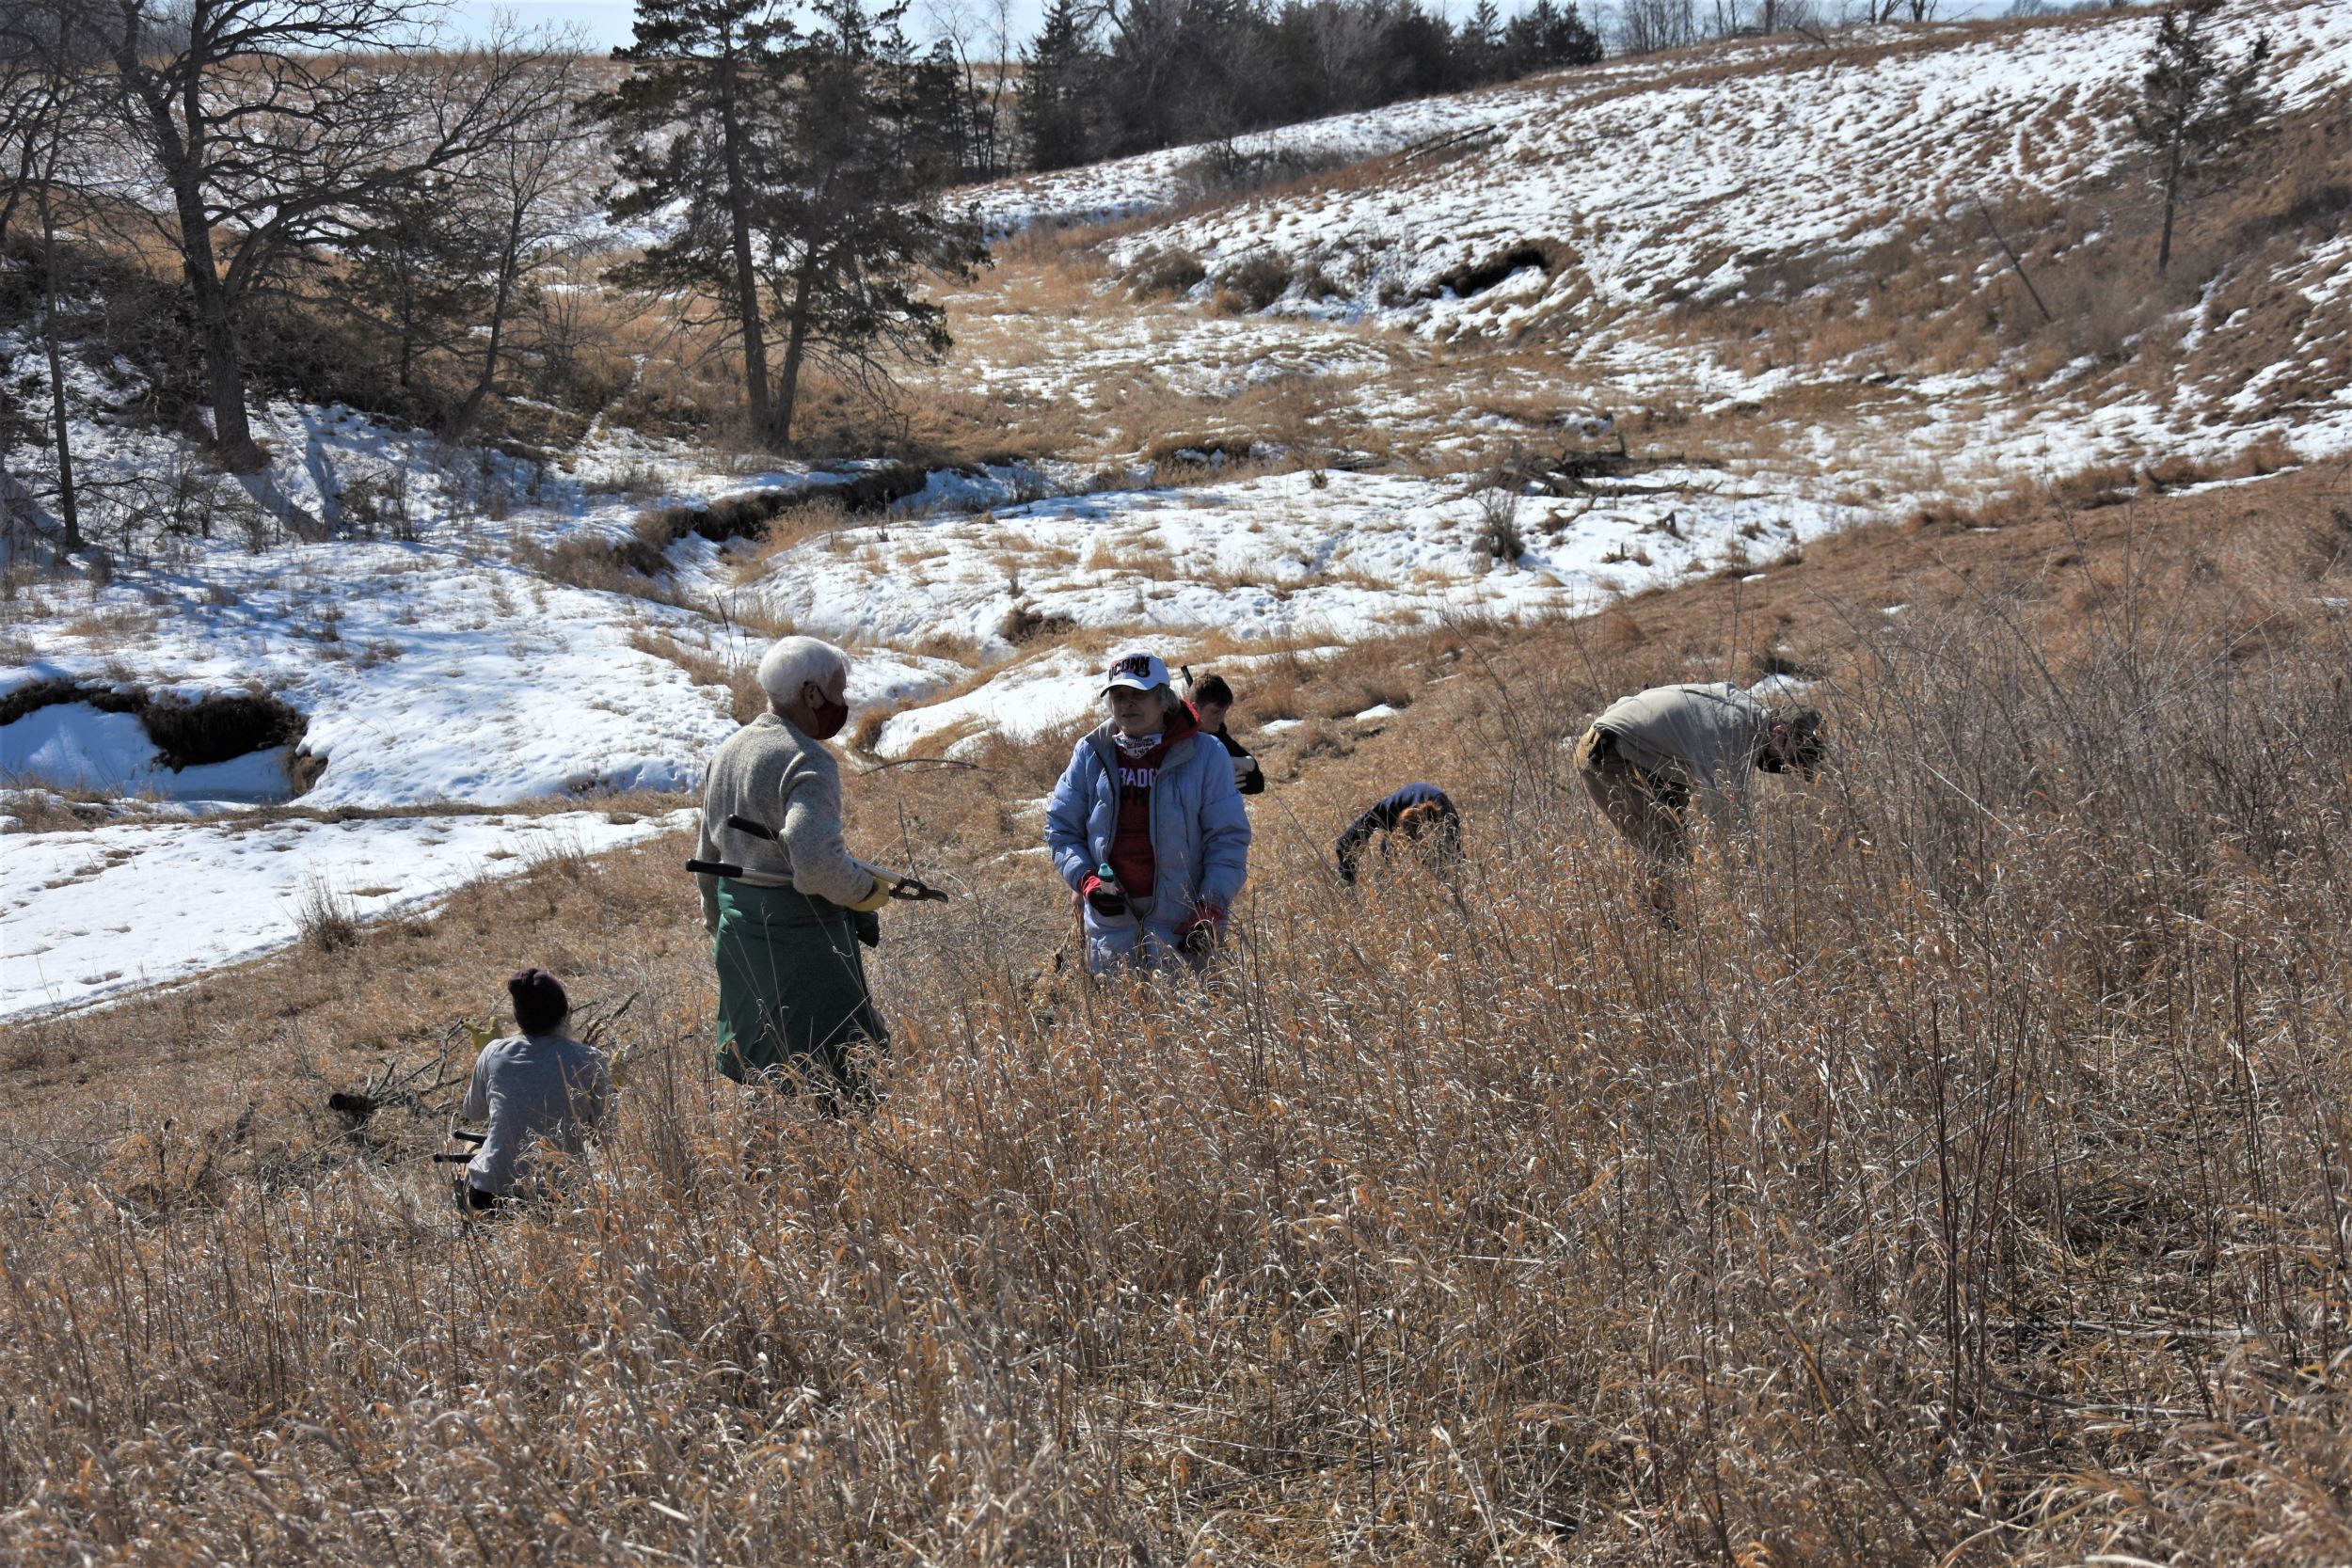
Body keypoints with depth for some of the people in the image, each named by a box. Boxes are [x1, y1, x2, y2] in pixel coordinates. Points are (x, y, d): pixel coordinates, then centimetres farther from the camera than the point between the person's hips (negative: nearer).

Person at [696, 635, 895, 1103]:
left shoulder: (727, 751, 11)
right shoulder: (807, 761, -18)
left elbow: (710, 854, 19)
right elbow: (815, 862, -30)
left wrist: (717, 924, 28)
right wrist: (868, 891, -12)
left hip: (738, 933, 9)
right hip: (802, 937, -9)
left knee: (758, 1071, 17)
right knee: (847, 1065, -2)